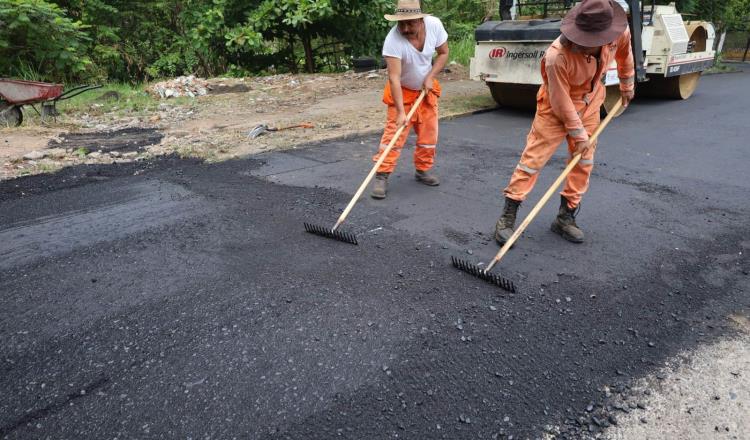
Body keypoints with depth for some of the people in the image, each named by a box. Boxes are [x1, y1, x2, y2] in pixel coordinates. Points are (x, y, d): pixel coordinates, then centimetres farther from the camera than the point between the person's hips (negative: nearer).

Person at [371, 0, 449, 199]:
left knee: (429, 133, 7)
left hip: (427, 89, 5)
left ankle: (423, 169, 24)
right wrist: (401, 112, -40)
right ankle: (382, 176, -6)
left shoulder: (434, 25, -19)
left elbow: (443, 53, -2)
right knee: (394, 133, -12)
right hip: (402, 91, -4)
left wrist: (430, 77, -16)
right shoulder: (393, 40, -32)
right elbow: (394, 78, -35)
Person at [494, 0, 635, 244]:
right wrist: (579, 134, -16)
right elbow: (561, 102, -24)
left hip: (590, 104, 6)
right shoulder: (557, 56, -36)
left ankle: (566, 217, 19)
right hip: (556, 108, -5)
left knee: (584, 162, 7)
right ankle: (508, 216, 1)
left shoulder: (620, 32, -20)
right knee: (532, 159, -7)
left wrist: (627, 86, 19)